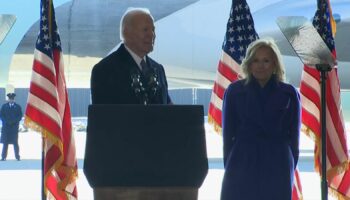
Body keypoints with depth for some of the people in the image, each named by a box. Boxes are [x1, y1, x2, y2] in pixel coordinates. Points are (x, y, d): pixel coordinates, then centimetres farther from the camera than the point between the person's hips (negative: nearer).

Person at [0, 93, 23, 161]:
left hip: (14, 127, -1)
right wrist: (6, 121, -7)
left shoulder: (18, 107, 8)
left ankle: (17, 157, 0)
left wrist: (14, 121, -9)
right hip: (6, 127, 1)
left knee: (15, 142, -3)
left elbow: (20, 116, 4)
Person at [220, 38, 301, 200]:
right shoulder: (234, 91, 5)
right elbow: (228, 132, 6)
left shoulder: (289, 94, 5)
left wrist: (290, 167, 2)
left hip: (277, 169, 0)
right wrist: (229, 165, 1)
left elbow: (294, 134, 7)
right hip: (241, 166, 0)